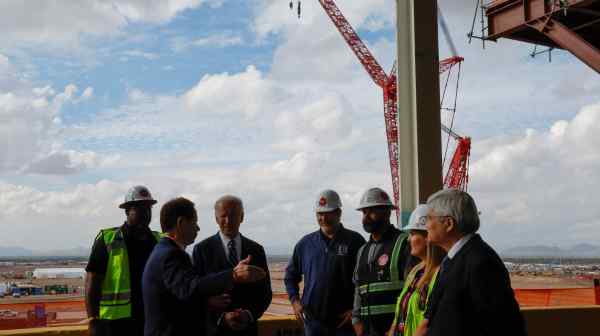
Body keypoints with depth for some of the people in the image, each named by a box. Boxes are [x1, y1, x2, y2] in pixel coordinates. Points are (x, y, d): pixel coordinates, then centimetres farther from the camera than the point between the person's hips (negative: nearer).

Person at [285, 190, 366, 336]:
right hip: (313, 320, 3)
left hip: (344, 320, -3)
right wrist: (294, 301, 7)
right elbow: (290, 275, 19)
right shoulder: (305, 243, 9)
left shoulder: (354, 241, -2)